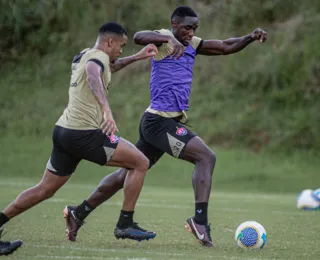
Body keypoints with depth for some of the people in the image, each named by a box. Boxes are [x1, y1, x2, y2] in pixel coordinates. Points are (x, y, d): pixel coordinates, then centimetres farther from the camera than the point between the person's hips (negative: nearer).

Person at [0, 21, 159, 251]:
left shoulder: (84, 55, 18)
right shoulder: (98, 56, -10)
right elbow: (93, 74, -35)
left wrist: (136, 57, 36)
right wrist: (106, 108, -49)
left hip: (64, 131, 9)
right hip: (84, 134, -9)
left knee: (45, 190, 17)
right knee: (141, 163, -1)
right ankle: (125, 224, 0)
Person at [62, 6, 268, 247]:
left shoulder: (192, 45, 14)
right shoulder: (165, 39, -10)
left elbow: (226, 47, 16)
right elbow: (139, 36, -30)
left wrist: (250, 37, 0)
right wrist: (169, 39, -45)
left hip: (162, 122, 9)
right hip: (160, 121, -9)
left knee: (128, 174, 15)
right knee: (206, 157, -16)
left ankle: (79, 213, 23)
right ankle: (200, 220, -22)